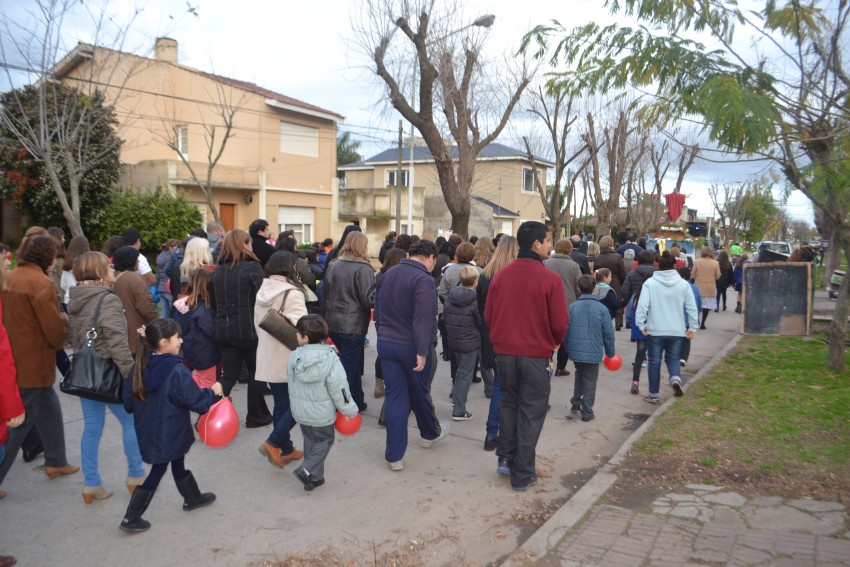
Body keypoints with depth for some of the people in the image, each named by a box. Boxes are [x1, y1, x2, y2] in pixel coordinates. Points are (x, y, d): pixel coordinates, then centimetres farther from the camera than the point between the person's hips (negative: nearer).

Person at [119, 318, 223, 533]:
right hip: (168, 435, -8)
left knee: (177, 462, 24)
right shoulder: (177, 372, -25)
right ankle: (131, 519, 15)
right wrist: (213, 391, -1)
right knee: (157, 472, 9)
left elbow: (128, 399, 5)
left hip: (147, 431, 8)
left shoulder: (141, 367, -4)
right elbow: (197, 401, -19)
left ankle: (192, 497, 42)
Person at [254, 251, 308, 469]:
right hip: (290, 359, -7)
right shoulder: (292, 293, -16)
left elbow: (257, 324, 15)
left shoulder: (262, 292, 8)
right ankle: (273, 443, -2)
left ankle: (287, 449, 21)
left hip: (269, 358, 8)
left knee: (281, 404, 14)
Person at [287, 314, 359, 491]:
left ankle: (315, 477, 24)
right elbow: (339, 390, -16)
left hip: (300, 412, 4)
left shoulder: (294, 357, -8)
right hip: (321, 414, -4)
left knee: (310, 441, 19)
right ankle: (307, 470, 1)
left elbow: (293, 383, 6)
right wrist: (350, 410, -3)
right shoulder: (330, 360, -19)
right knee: (325, 440, 15)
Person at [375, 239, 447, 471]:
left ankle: (394, 455, 9)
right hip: (412, 347, -5)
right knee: (420, 394, 15)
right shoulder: (423, 279, -18)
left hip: (386, 344, 6)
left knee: (394, 397, 8)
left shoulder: (388, 275, 8)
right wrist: (422, 352, -23)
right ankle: (430, 433, 40)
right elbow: (423, 320, -25)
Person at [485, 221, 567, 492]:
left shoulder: (501, 275, -2)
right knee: (531, 412, 8)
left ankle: (505, 458, 25)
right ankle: (522, 474, 15)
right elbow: (559, 324, -12)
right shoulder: (550, 279, -14)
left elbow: (488, 316, 2)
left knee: (510, 403, 23)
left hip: (504, 351, 4)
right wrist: (554, 343, 10)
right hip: (536, 354, -4)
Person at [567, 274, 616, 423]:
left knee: (579, 374, 26)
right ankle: (587, 412, 13)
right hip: (593, 352, -2)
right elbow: (608, 333, -4)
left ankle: (575, 403, 27)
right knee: (590, 382, 9)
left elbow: (566, 330, 1)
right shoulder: (602, 309, -8)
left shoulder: (572, 307, -5)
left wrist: (568, 348, 15)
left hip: (576, 351, 2)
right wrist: (610, 352, 9)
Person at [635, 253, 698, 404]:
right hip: (677, 330, 2)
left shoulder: (650, 283, -7)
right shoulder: (683, 284, 0)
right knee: (673, 358, 19)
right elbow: (692, 308, 0)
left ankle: (654, 394, 17)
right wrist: (692, 328, 8)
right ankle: (675, 378, -11)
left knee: (654, 361, 10)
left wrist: (640, 324, -7)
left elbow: (642, 305, -15)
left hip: (655, 330, -2)